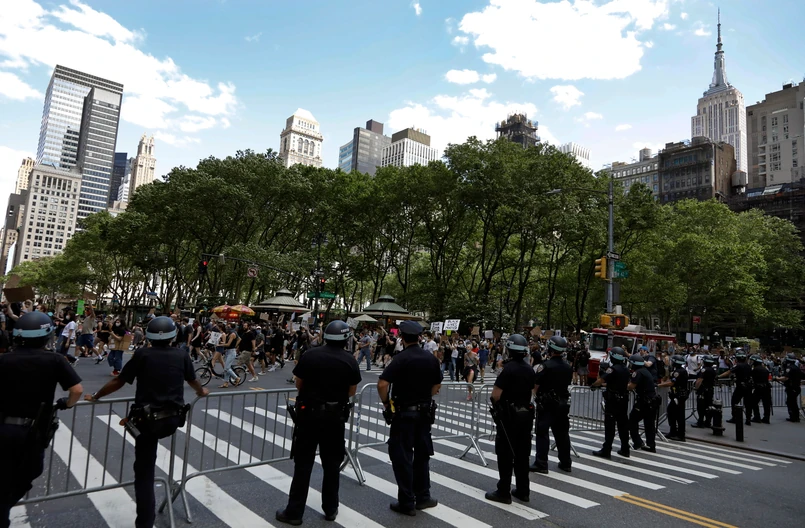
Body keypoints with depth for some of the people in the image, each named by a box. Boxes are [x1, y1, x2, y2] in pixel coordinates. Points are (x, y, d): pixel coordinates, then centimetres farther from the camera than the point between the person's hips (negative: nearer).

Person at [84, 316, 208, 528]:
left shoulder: (142, 354, -5)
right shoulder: (182, 355, 3)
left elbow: (118, 381, 0)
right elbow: (192, 381, 19)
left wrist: (95, 396, 17)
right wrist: (202, 392, 41)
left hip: (148, 419, -2)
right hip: (173, 419, 2)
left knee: (144, 470, 7)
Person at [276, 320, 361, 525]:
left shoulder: (310, 355, -9)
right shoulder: (350, 360, -6)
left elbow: (299, 384, 1)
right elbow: (352, 391, 3)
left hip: (309, 413, -1)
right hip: (336, 416, 1)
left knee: (303, 464, 8)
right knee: (332, 464, 15)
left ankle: (294, 512, 15)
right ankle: (330, 509, 25)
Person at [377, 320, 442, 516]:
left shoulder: (401, 358, -18)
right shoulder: (432, 358, 0)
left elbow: (382, 384, -25)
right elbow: (437, 385, 11)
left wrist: (385, 403, -9)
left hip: (403, 413, -6)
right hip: (425, 412, 6)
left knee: (402, 457, 5)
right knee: (422, 454, 18)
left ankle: (407, 502, 13)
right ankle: (423, 496, 27)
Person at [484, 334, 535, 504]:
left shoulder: (508, 368, -18)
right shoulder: (530, 369, 5)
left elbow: (495, 394, -19)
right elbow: (531, 391, 14)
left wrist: (497, 403, 0)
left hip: (509, 415, -7)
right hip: (526, 413, 7)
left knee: (505, 454, 1)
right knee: (522, 454, 14)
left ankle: (504, 492, 7)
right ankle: (523, 491, 22)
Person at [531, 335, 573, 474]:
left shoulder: (545, 366, -16)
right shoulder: (568, 367, 3)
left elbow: (535, 386, -12)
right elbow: (567, 383, 12)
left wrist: (538, 395, 8)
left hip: (546, 403, -6)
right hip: (563, 403, 6)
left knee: (542, 433, 0)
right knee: (562, 433, 15)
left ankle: (541, 464, 0)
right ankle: (565, 463, 23)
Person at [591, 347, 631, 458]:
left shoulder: (613, 369, -17)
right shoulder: (626, 370, 8)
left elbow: (600, 380, -20)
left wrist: (593, 385, -2)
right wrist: (605, 384, 23)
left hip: (613, 400, -7)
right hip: (624, 400, 7)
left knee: (610, 426, -3)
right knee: (623, 424, 15)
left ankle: (606, 450, 0)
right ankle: (625, 449, 24)